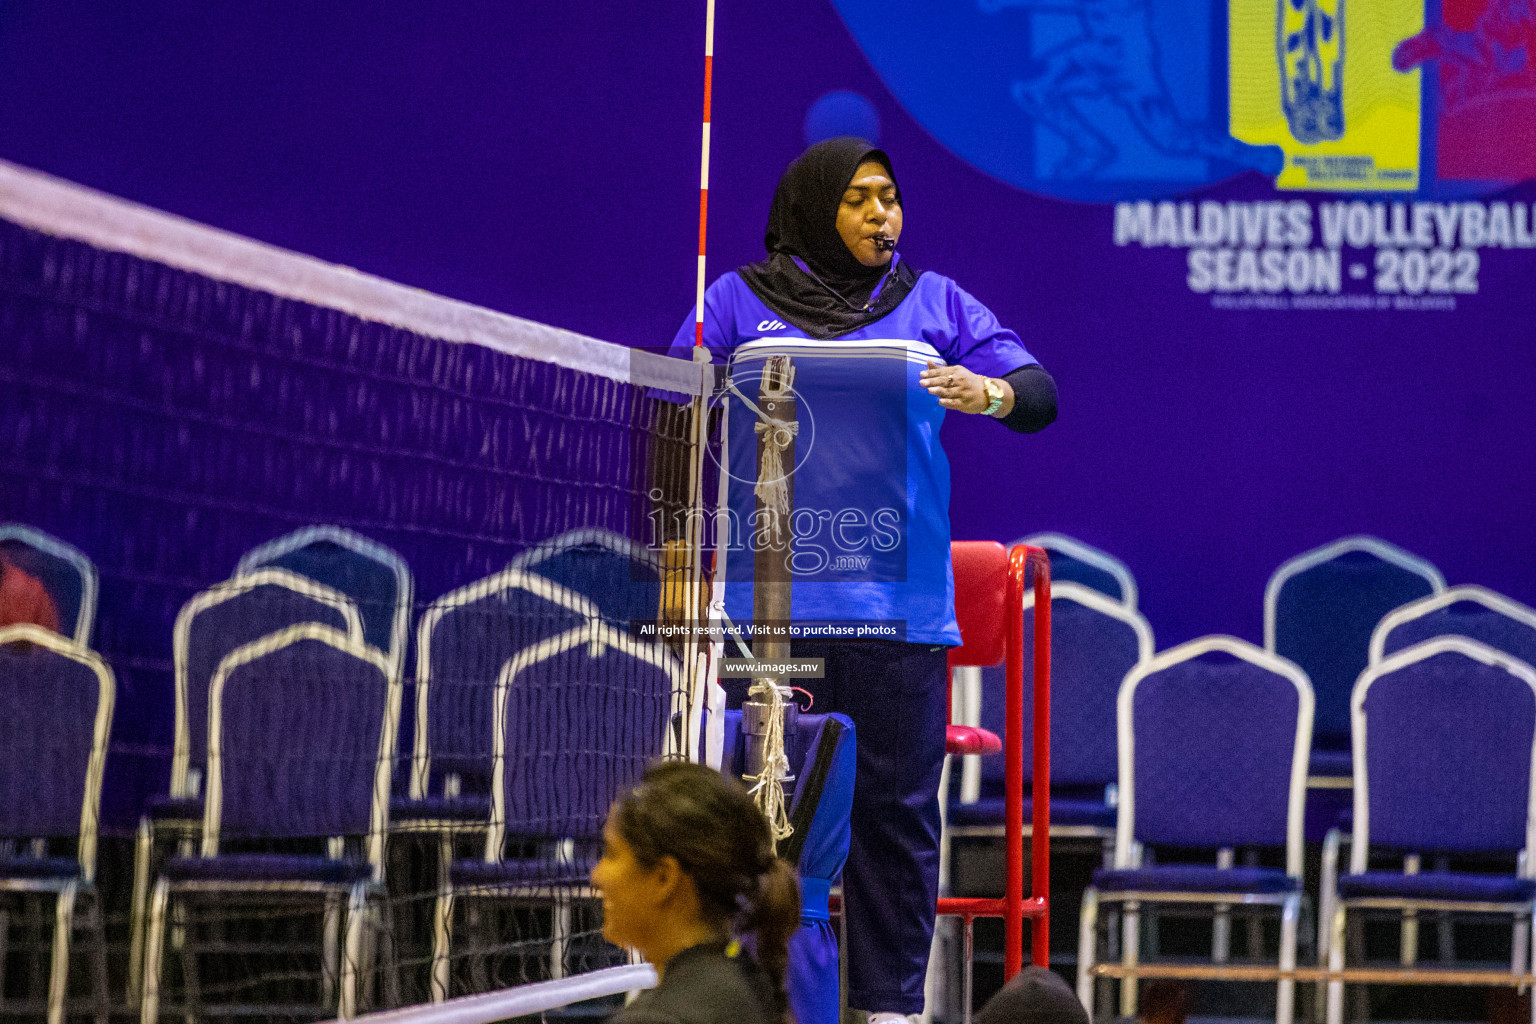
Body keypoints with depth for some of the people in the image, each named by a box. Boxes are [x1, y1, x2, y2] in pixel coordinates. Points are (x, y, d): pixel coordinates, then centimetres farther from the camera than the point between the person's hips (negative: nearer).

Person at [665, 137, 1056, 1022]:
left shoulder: (935, 304, 13)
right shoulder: (739, 302, 11)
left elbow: (1040, 395, 6)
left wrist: (991, 393, -17)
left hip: (896, 600, 1)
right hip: (769, 593, -1)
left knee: (896, 806, 0)